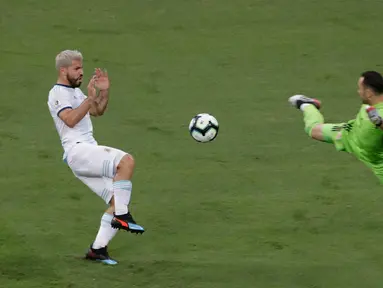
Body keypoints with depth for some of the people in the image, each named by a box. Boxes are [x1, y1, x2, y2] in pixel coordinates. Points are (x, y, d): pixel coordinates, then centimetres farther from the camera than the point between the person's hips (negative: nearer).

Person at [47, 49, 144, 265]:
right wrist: (90, 97, -24)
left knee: (118, 199, 3)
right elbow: (70, 119, -20)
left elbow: (98, 111, 29)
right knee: (126, 160, -29)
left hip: (89, 153, 10)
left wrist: (104, 92, 12)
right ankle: (122, 216, -28)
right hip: (77, 150, -10)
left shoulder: (75, 91, 25)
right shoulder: (58, 93, -5)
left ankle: (98, 249, 4)